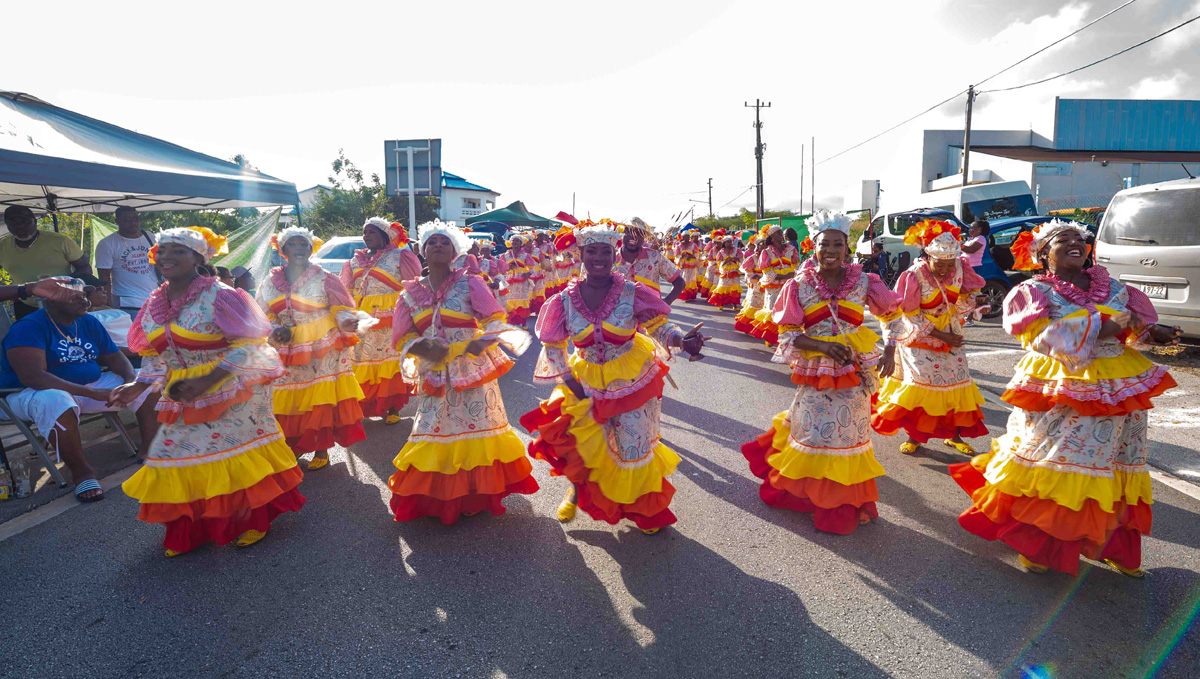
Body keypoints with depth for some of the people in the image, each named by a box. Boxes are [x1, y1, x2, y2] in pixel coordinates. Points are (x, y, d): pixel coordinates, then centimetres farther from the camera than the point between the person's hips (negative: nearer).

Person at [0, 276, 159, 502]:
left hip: (93, 385, 7)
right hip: (34, 393, -7)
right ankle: (81, 471, -23)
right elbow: (32, 377, -28)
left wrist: (132, 382, -16)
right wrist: (96, 394, -35)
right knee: (56, 401, -42)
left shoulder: (89, 323, 7)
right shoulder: (28, 328, -15)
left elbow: (115, 357, 9)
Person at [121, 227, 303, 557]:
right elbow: (154, 354, 16)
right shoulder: (155, 304, 6)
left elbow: (249, 343, -20)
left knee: (236, 455, 0)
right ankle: (186, 533, 28)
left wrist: (209, 380, -25)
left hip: (230, 393, -7)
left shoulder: (218, 296, -16)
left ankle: (254, 520, 21)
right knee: (179, 456, 9)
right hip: (184, 398, 7)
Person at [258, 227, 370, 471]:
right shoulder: (271, 282, 9)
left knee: (322, 402, -3)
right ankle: (293, 448, 24)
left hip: (322, 352, -3)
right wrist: (275, 331, -7)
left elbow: (342, 310, -4)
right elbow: (263, 318, 14)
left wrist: (347, 321, -26)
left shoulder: (324, 278, -1)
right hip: (286, 354, 4)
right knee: (288, 404, 5)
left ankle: (321, 451, 11)